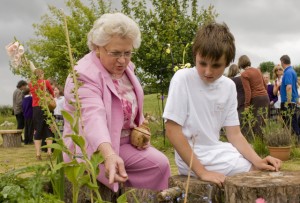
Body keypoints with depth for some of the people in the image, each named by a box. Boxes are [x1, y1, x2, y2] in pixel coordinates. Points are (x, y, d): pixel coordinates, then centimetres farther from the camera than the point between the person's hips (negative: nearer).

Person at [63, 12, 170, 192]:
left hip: (125, 142, 7)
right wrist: (109, 154, -57)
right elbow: (93, 116, -41)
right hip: (93, 148, -7)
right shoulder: (84, 75, -23)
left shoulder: (125, 67, 3)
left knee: (160, 164, -13)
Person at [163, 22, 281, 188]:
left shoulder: (229, 86, 1)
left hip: (215, 152, 6)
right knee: (252, 169, -12)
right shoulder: (183, 79, -16)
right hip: (192, 158, -6)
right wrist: (201, 171, -22)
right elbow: (172, 130, -18)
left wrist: (257, 160, -14)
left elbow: (234, 133, 3)